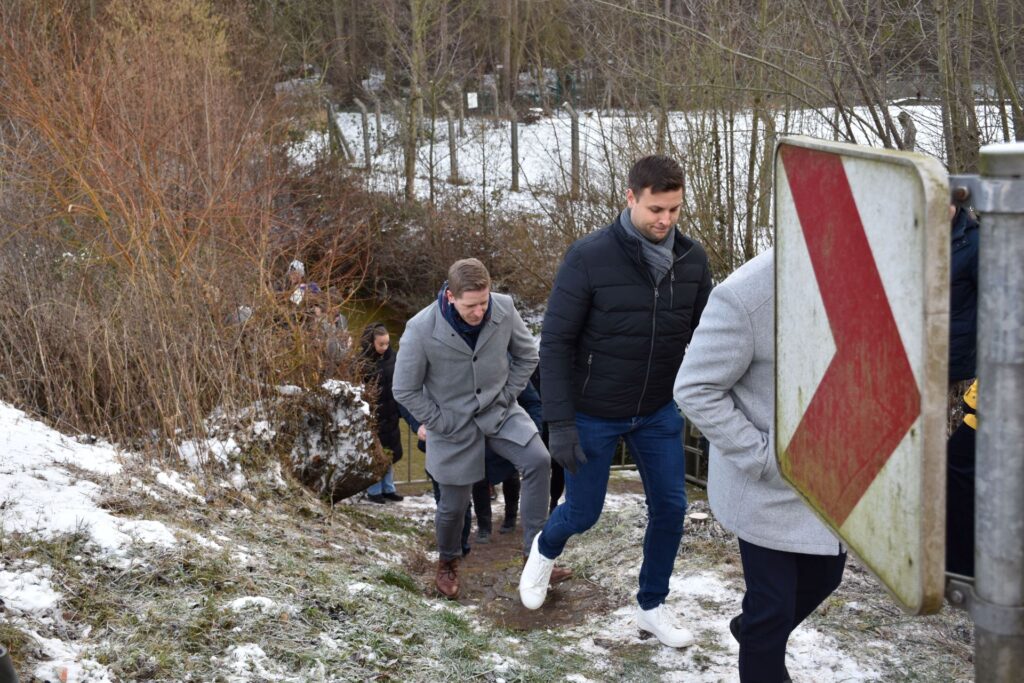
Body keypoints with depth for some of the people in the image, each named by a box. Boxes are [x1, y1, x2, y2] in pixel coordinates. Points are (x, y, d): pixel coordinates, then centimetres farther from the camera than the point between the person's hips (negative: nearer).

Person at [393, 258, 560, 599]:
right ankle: (448, 563, 39)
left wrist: (507, 396, -4)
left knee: (538, 460, -22)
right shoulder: (421, 329, -24)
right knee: (453, 505, 7)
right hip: (453, 422, -2)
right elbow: (406, 390, -12)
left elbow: (526, 355, 2)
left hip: (499, 411, 2)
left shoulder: (503, 308, -17)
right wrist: (444, 425, -12)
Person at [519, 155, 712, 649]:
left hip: (659, 412, 4)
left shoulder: (692, 260, -7)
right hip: (594, 415, -3)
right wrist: (559, 424, -19)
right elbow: (555, 342, -16)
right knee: (583, 511, 9)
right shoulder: (589, 257, -20)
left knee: (670, 507, 5)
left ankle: (651, 607, 27)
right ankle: (545, 550, 44)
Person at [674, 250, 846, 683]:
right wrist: (762, 458, -23)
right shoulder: (746, 296, -28)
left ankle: (753, 628, 53)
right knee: (773, 609, 5)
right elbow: (695, 390, -20)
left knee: (823, 578, 25)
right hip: (769, 489, -7)